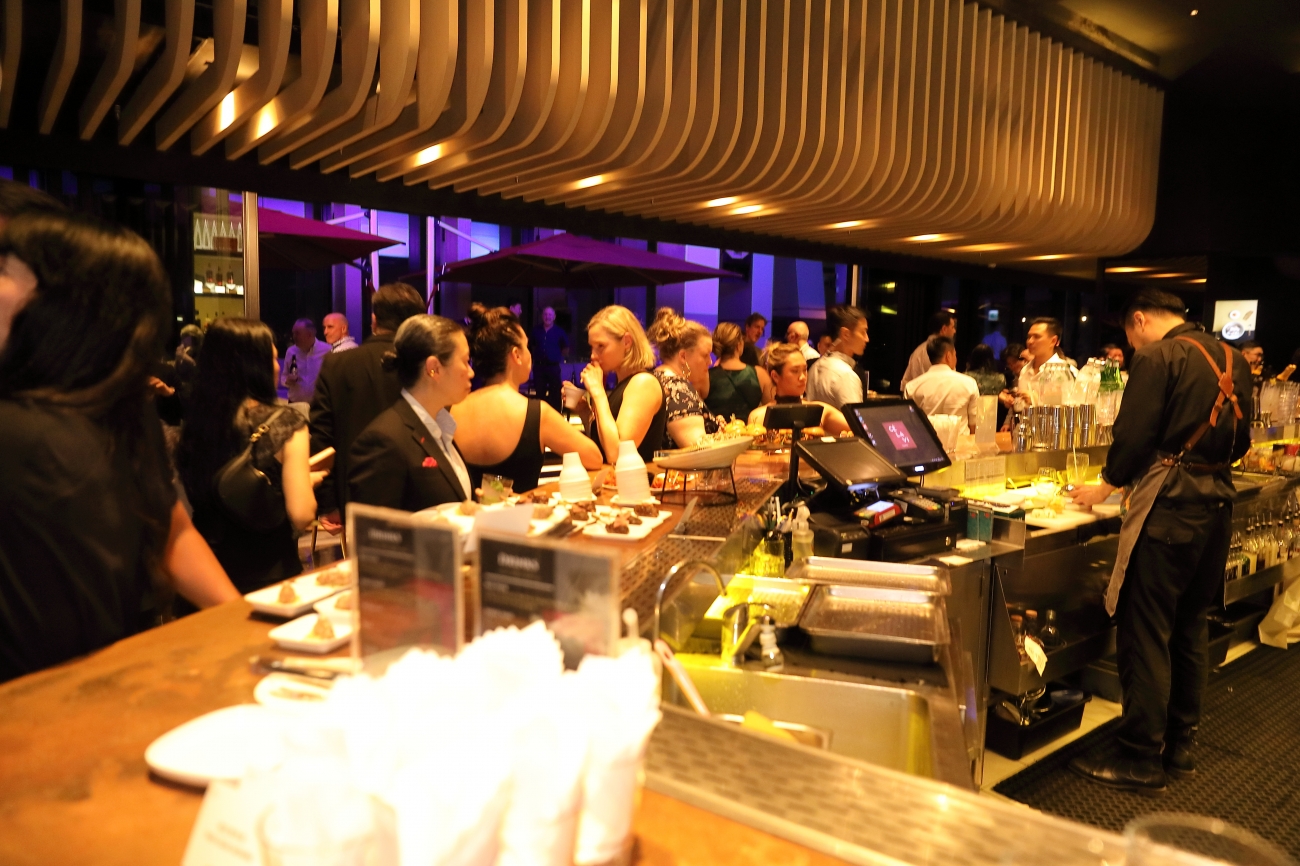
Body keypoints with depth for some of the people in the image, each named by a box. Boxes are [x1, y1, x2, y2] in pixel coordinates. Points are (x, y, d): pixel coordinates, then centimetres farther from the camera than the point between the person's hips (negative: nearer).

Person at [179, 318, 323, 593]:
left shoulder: (194, 423, -3)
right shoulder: (285, 423, -17)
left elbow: (197, 496, 9)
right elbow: (301, 516, -21)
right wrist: (310, 479, -1)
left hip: (208, 570, 5)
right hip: (270, 573, -4)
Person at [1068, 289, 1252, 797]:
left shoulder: (1157, 357, -9)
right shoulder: (1233, 359, 14)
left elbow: (1134, 435, -12)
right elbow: (1240, 441, 18)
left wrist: (1106, 486, 3)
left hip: (1169, 506, -8)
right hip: (1217, 500, 8)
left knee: (1145, 631, -2)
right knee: (1191, 627, 16)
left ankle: (1141, 760, 3)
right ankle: (1181, 747, 25)